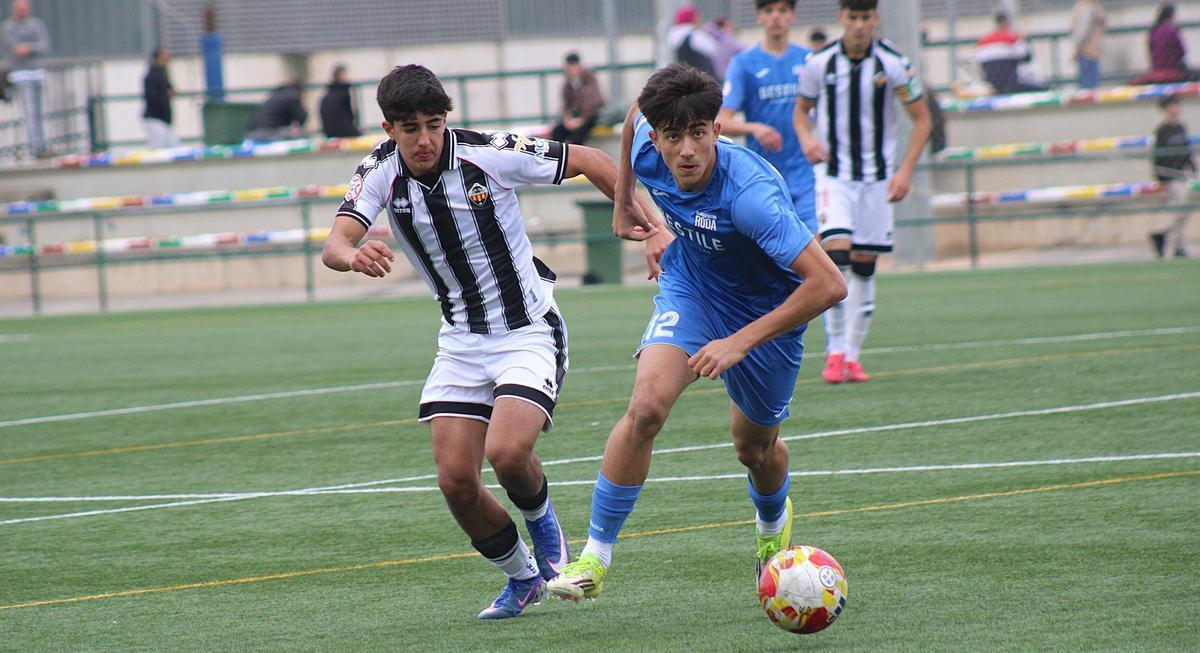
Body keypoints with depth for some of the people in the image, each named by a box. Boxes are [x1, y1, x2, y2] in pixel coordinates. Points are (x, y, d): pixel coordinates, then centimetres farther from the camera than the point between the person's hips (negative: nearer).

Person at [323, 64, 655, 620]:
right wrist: (353, 255, -47)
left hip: (529, 333, -4)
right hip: (460, 341, 4)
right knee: (455, 481, -5)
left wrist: (645, 222, -11)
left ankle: (541, 519, 10)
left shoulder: (491, 154, -18)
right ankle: (522, 576, 22)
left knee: (506, 452, -26)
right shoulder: (380, 173, -9)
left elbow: (587, 160, -6)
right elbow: (335, 245, -23)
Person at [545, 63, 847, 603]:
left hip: (765, 313, -3)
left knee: (754, 447, 18)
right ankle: (595, 558, -15)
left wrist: (740, 342, -39)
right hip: (689, 291, 3)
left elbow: (828, 285, -41)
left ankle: (773, 524, 55)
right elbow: (637, 110, 5)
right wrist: (623, 200, 12)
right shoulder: (649, 153, -23)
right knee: (646, 407, -23)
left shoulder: (749, 195, -40)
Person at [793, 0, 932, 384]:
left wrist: (905, 171, -8)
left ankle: (852, 355, 14)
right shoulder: (819, 63, -5)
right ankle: (835, 350, -11)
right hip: (833, 175, -1)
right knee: (837, 256, -18)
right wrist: (806, 138, -11)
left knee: (864, 266, 4)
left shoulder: (893, 64, -7)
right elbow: (801, 109, 11)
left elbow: (921, 119, 2)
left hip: (878, 178, 1)